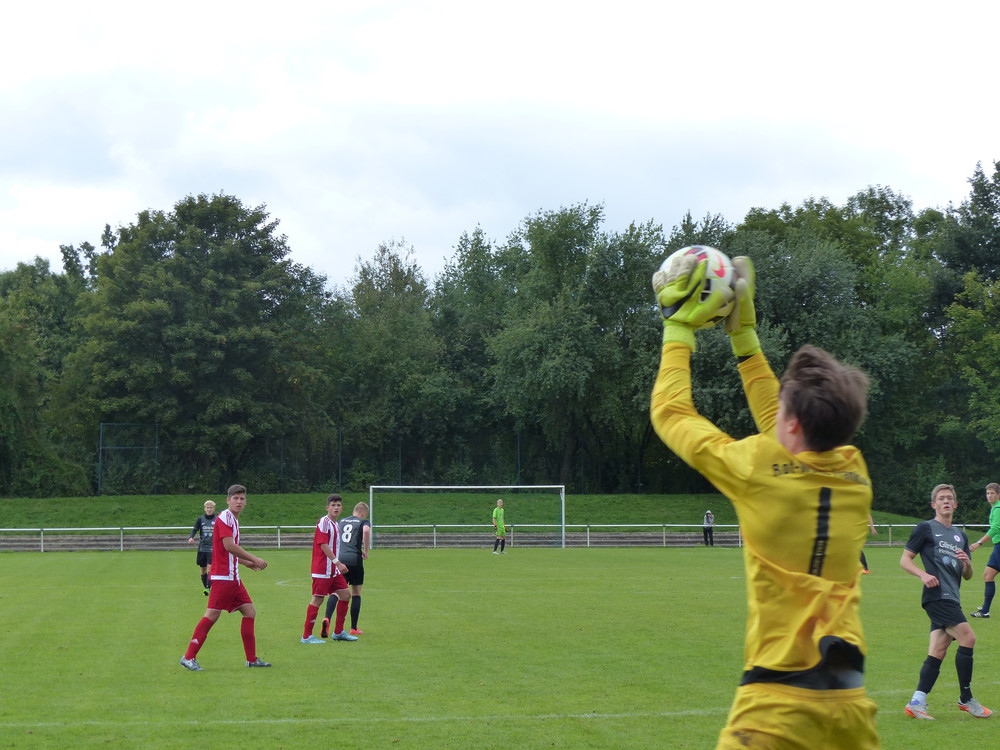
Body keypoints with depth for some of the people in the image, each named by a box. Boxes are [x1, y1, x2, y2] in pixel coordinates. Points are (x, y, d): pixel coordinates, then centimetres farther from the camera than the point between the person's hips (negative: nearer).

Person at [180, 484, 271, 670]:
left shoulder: (234, 520, 17)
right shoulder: (224, 518, -10)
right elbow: (228, 545, -21)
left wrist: (247, 563, 16)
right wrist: (254, 559, -16)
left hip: (233, 578, 10)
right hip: (222, 577, -10)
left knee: (249, 612, 8)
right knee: (212, 614, -11)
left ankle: (252, 659, 13)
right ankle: (189, 657, -6)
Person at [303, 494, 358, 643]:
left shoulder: (336, 525, 15)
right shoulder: (323, 522, -12)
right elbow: (323, 544, -19)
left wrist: (338, 564, 17)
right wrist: (337, 562, -21)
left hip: (334, 570, 9)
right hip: (322, 570, -9)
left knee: (345, 594, 9)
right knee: (318, 599, -7)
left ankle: (338, 632, 18)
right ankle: (307, 636, -2)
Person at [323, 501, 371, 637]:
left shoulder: (341, 522, 21)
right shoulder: (363, 522, 5)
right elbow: (366, 530, -18)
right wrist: (366, 550, -8)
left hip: (339, 559, 3)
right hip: (355, 559, -3)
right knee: (356, 593, 11)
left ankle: (327, 618, -29)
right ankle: (354, 628, 14)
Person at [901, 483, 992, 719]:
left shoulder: (960, 536, 22)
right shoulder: (925, 528, 2)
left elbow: (968, 576, 22)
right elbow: (905, 560, 0)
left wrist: (967, 562, -1)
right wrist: (923, 575, -18)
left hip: (951, 599, 7)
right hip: (937, 595, -7)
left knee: (937, 654, 0)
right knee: (968, 638, -17)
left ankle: (916, 703, 1)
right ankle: (966, 699, -8)